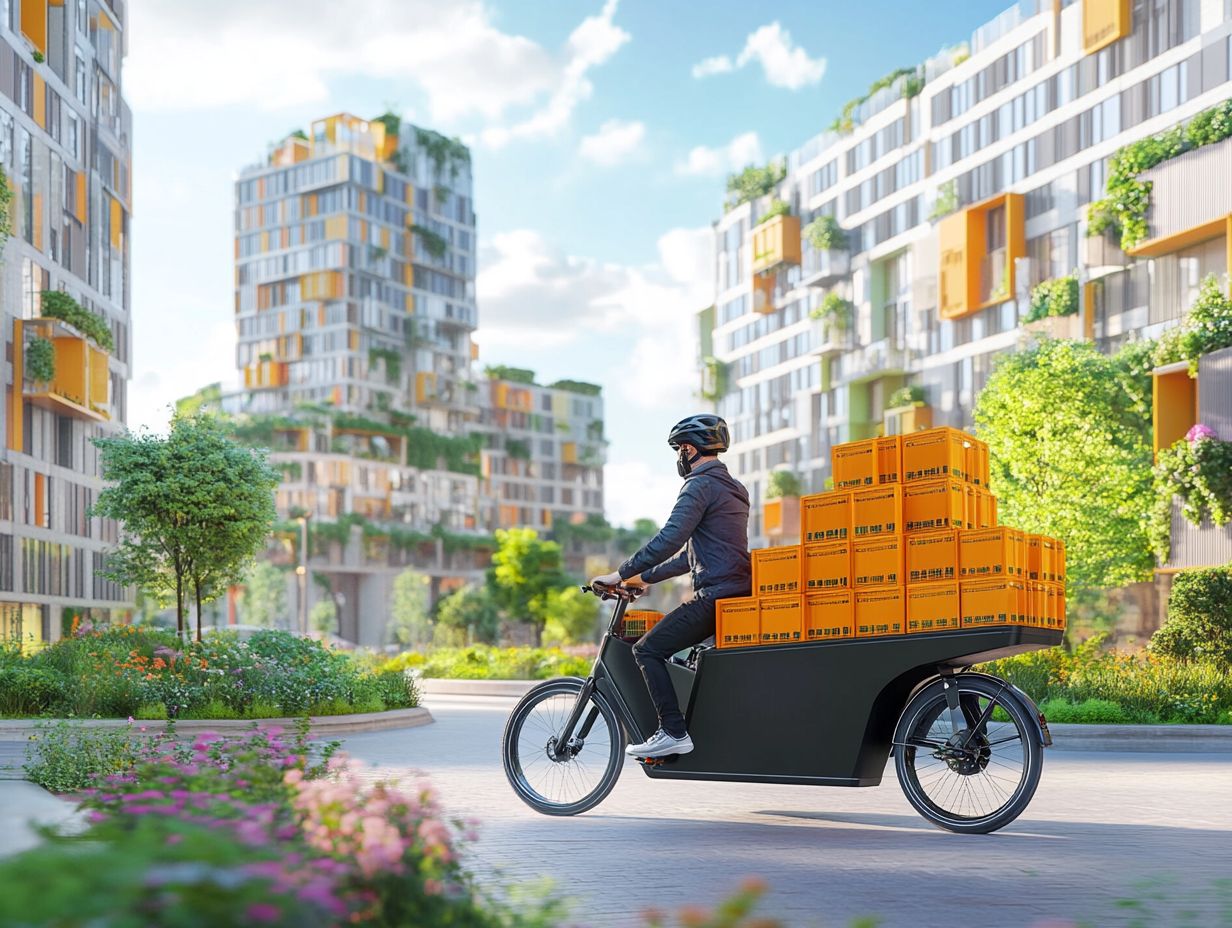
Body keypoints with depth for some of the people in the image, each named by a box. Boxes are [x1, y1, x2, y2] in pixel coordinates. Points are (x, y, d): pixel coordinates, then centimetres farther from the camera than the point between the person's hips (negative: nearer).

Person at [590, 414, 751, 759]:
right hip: (740, 595, 10)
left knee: (647, 650, -7)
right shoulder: (731, 488, 22)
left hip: (714, 597, -10)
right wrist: (646, 576, 27)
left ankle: (673, 732, -13)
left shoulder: (701, 485, -9)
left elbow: (669, 539, -21)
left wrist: (622, 574, -15)